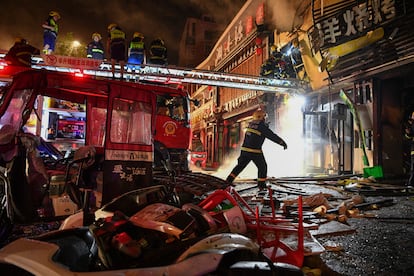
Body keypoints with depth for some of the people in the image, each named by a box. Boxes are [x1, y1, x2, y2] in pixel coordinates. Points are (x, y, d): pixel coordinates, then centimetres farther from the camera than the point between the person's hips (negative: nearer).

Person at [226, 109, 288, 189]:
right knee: (262, 167, 12)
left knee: (241, 165, 18)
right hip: (255, 151, -7)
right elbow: (272, 136, -10)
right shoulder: (262, 126, -11)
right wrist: (283, 143, -5)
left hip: (245, 149, 7)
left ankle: (229, 179, 15)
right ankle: (261, 184, 15)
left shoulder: (251, 124, 10)